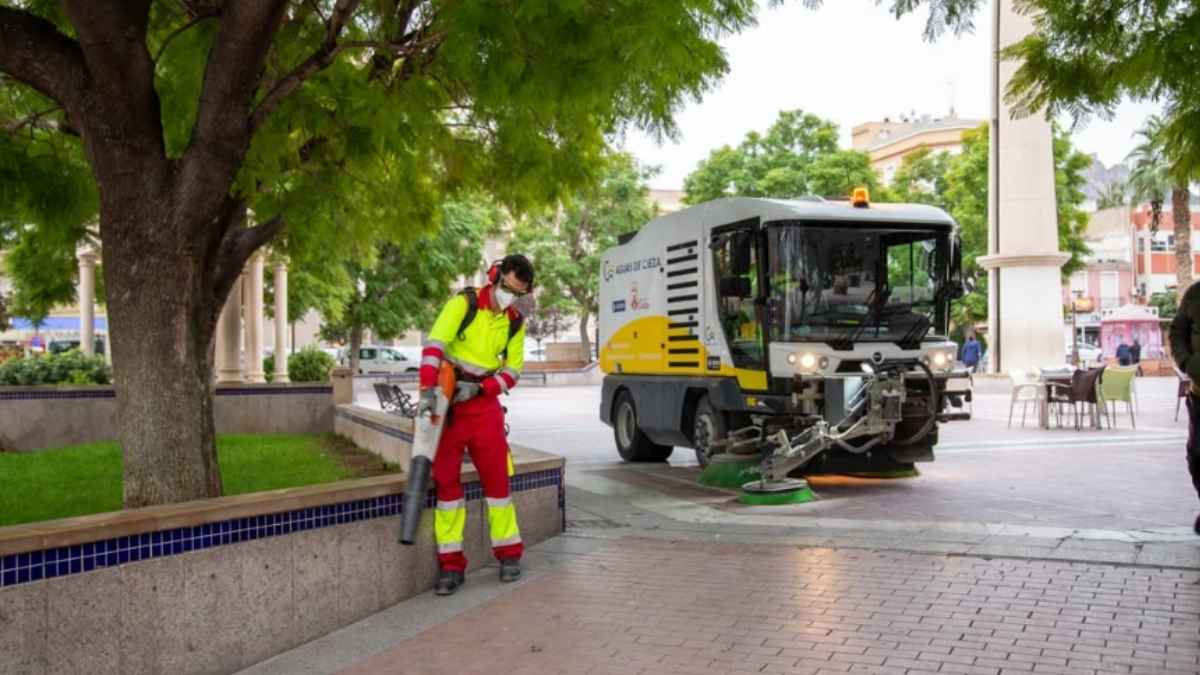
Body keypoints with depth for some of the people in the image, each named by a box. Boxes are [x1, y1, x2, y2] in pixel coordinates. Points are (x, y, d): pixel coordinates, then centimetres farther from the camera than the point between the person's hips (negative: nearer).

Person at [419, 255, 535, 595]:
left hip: (485, 403, 3)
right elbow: (435, 343, -19)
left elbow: (513, 370, 2)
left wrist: (479, 389, -16)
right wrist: (428, 389, -30)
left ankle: (509, 553, 16)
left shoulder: (515, 324, 4)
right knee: (446, 479, -1)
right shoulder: (464, 303, -9)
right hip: (447, 402, -3)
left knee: (496, 476, 2)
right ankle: (450, 564, 5)